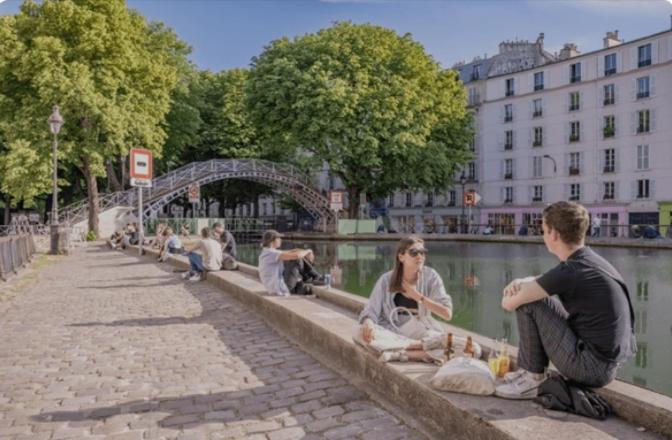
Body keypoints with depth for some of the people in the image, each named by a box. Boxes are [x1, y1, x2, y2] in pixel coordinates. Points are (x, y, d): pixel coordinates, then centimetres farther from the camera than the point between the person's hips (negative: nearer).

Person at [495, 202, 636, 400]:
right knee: (535, 293, 15)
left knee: (528, 303, -9)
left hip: (592, 368, -9)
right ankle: (529, 370, 19)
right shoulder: (591, 260, 6)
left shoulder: (569, 271, -23)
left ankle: (532, 378, 3)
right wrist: (519, 283, -1)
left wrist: (512, 293, 6)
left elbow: (509, 304, -17)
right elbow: (544, 282, 21)